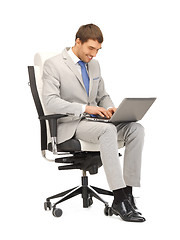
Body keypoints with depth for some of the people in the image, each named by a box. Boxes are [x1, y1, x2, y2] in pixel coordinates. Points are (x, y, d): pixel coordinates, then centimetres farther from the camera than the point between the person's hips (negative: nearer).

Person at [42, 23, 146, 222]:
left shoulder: (94, 65, 17)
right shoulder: (53, 65, -5)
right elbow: (50, 101, -17)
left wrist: (110, 108, -1)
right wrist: (85, 108, -26)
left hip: (93, 120, 7)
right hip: (69, 124, -7)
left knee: (136, 129, -19)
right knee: (108, 130, -36)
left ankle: (127, 193, -21)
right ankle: (119, 200, -35)